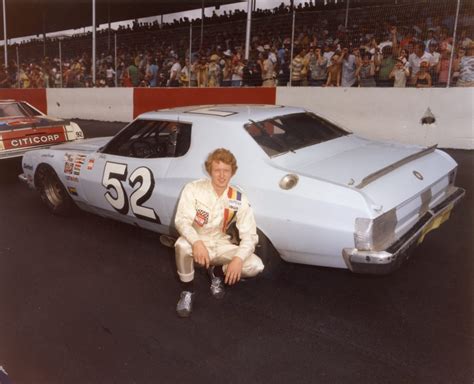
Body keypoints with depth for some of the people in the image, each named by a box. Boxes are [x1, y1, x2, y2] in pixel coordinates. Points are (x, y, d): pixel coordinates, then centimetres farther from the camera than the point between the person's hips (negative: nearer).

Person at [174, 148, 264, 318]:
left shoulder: (239, 199, -12)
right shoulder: (194, 189, -17)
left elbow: (249, 235, -12)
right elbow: (181, 220, -24)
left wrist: (239, 258, -32)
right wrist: (196, 242, -45)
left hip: (221, 246, 2)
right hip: (197, 243, -2)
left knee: (256, 266, -19)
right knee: (182, 245, -38)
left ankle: (217, 272, 11)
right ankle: (187, 290, -9)